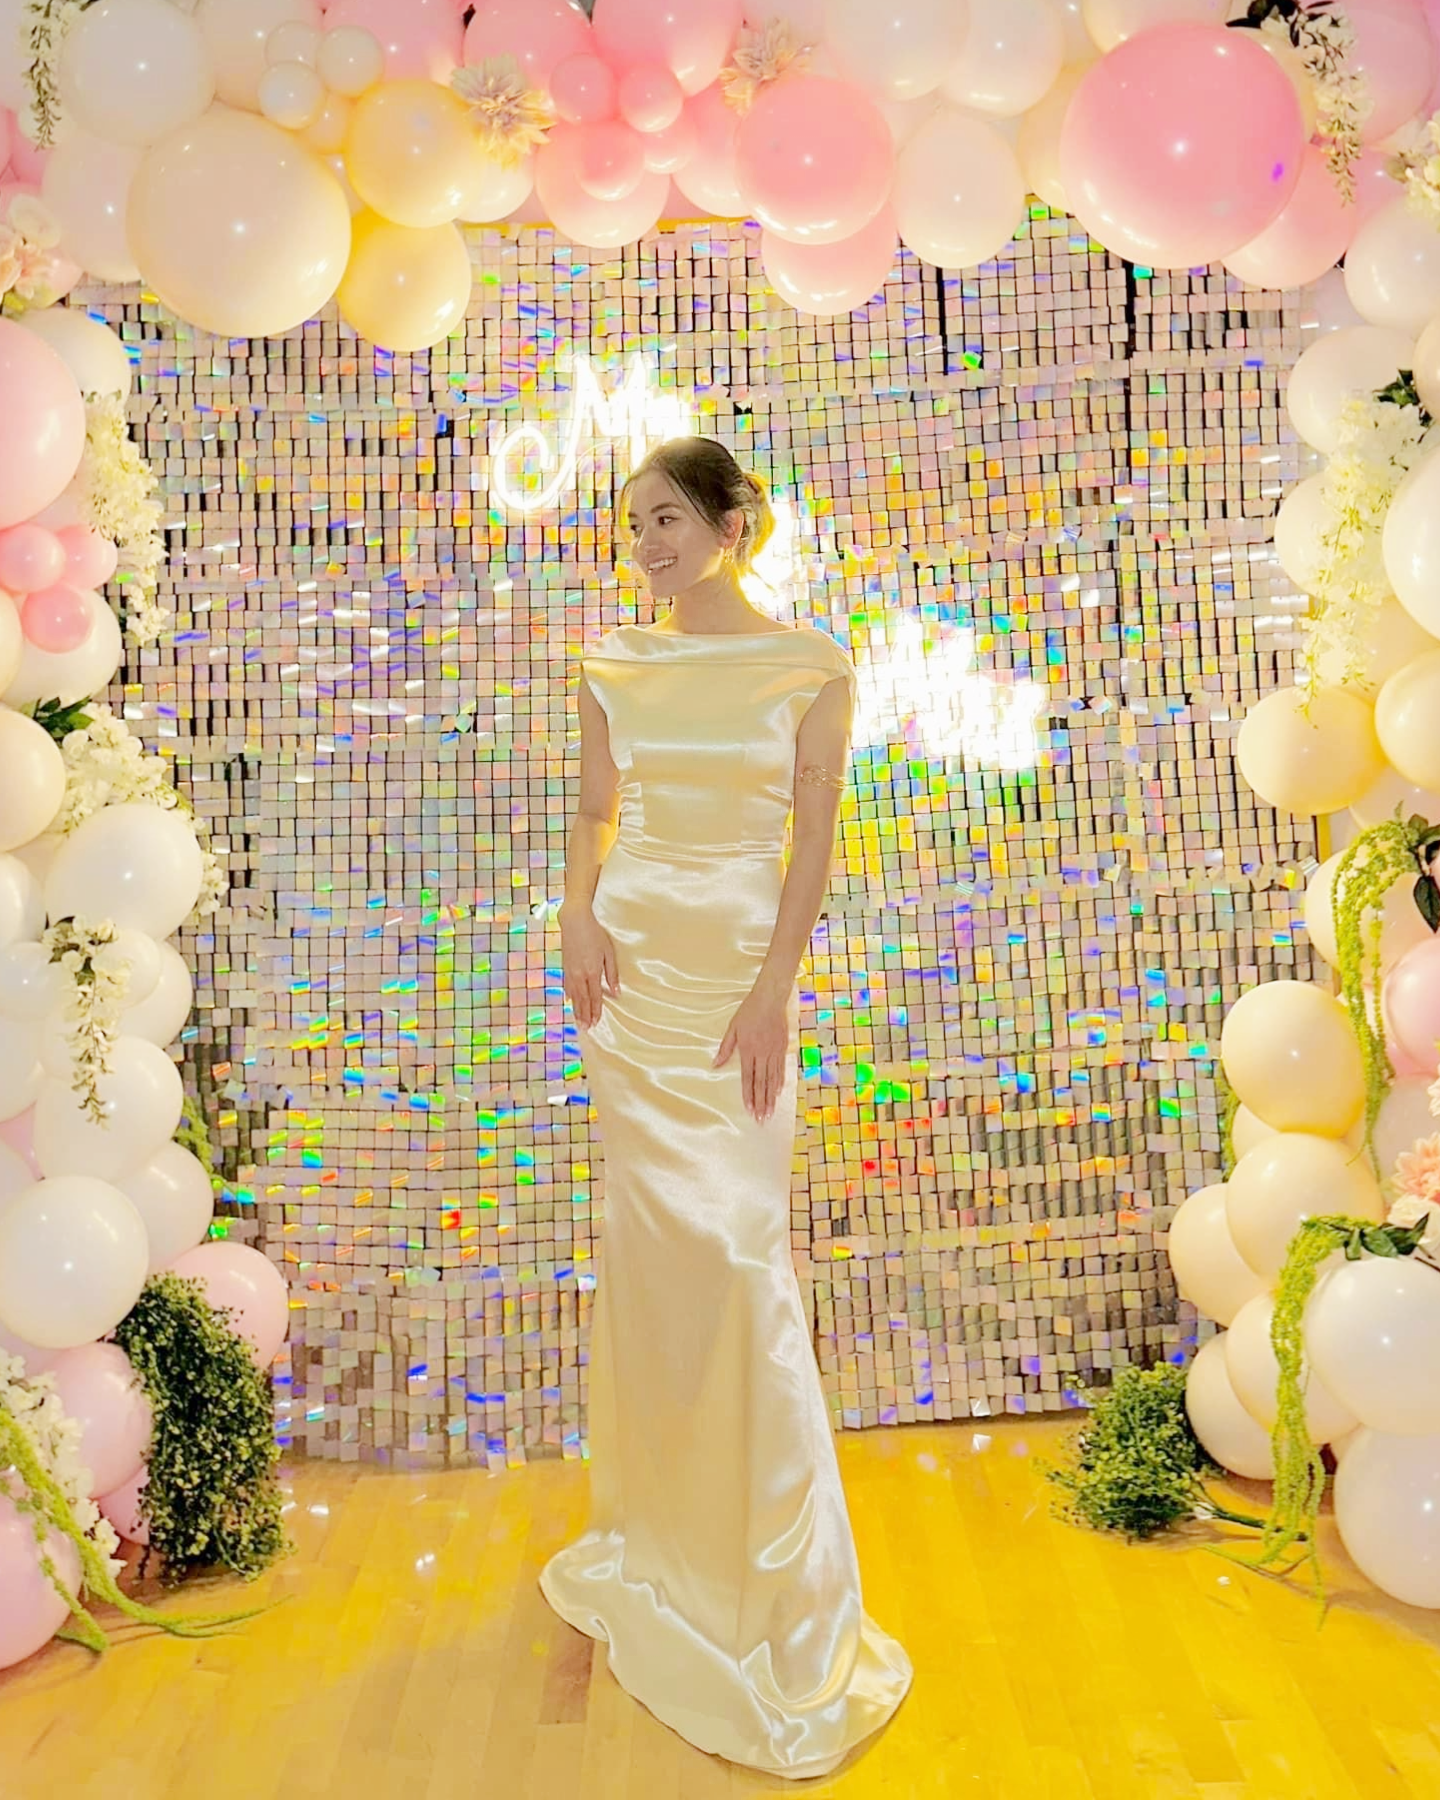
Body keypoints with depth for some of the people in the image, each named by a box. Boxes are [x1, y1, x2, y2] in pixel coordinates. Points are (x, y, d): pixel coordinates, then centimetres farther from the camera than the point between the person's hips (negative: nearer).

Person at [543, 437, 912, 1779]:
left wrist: (775, 990, -12)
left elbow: (813, 839, -4)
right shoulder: (613, 665, 8)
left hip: (737, 967, -3)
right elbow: (593, 812, 13)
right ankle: (661, 1526, 28)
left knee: (733, 1243, -5)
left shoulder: (810, 666, 0)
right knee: (649, 1231, 8)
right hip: (629, 962, 3)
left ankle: (774, 1579, 12)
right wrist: (578, 912, -6)